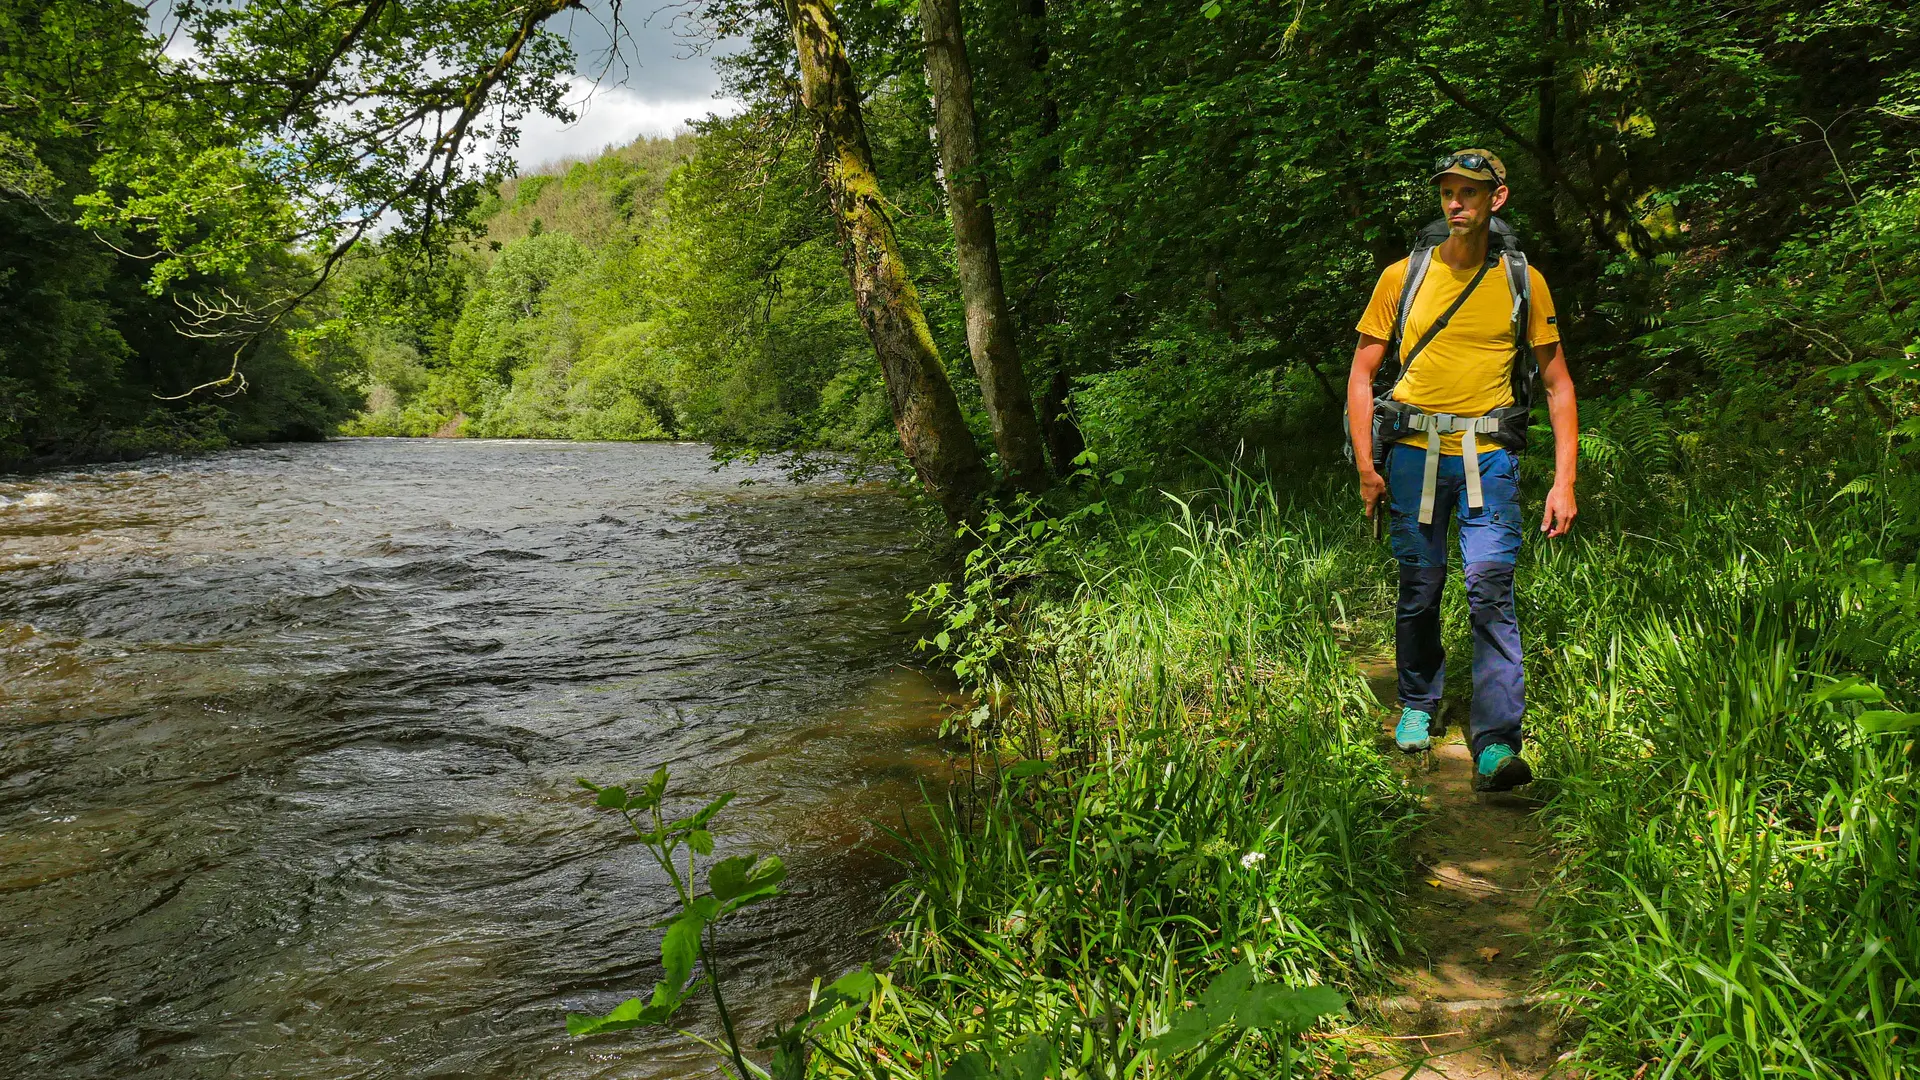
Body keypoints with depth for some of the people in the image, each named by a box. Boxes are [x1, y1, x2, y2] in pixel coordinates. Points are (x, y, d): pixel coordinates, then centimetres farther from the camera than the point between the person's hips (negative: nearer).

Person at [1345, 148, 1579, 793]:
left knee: (1491, 591, -12)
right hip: (1415, 454, 1)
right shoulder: (1403, 277, 5)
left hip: (1488, 457, -1)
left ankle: (1496, 746, -13)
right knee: (1419, 591, 7)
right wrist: (1366, 466, 0)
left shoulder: (1523, 282, 5)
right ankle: (1417, 706, 30)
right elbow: (1362, 373, 8)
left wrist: (1564, 481, 0)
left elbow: (1558, 384, 8)